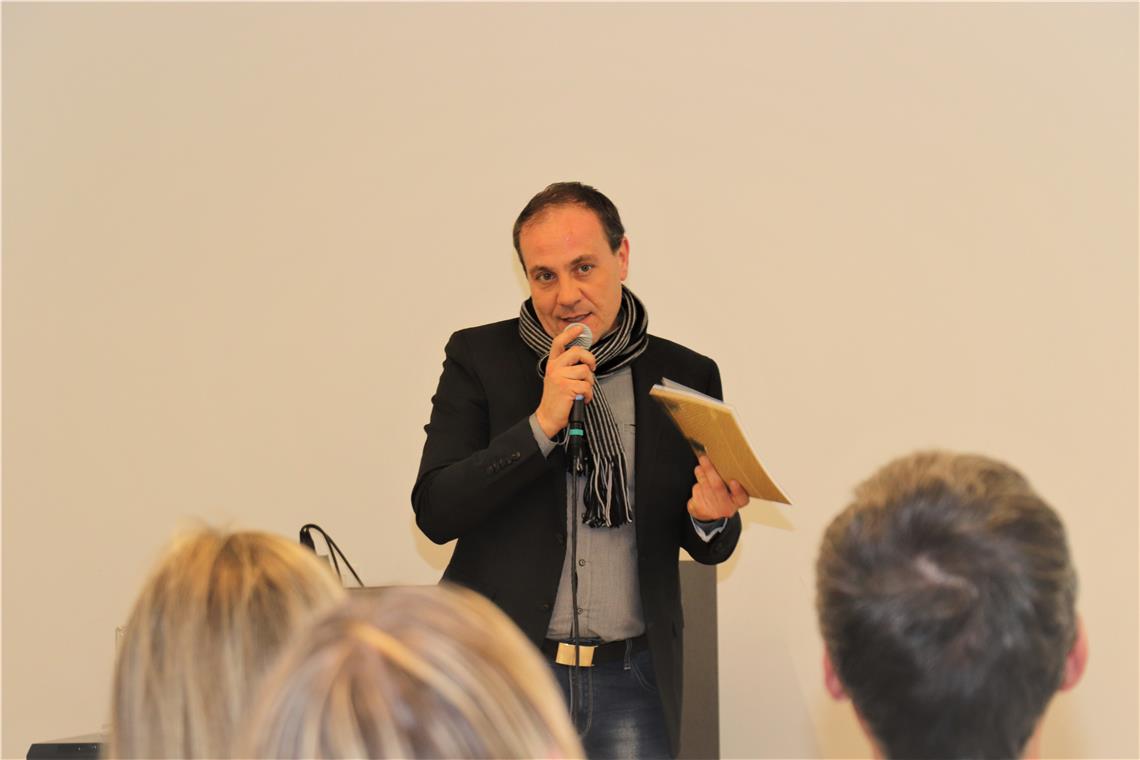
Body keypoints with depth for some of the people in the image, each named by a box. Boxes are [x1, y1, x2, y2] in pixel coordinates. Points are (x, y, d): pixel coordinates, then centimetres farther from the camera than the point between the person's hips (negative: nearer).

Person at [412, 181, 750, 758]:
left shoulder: (686, 377, 4)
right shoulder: (478, 358, 0)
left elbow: (707, 549, 11)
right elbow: (434, 512, -9)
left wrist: (711, 517, -13)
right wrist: (543, 424, -17)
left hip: (631, 683, 1)